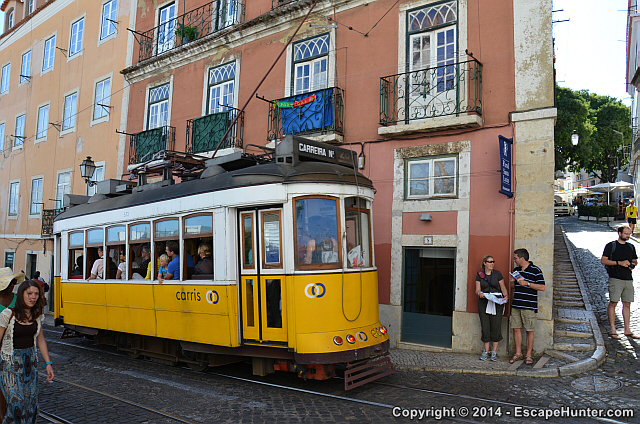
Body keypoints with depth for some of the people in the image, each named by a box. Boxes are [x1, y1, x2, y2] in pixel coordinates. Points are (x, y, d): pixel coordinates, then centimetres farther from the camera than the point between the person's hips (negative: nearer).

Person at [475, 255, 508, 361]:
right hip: (483, 302, 1)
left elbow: (503, 288, 8)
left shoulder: (497, 273, 7)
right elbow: (477, 290, 4)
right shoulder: (479, 275, 8)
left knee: (496, 326, -3)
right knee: (485, 326, -1)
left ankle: (494, 352, 7)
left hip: (497, 302, -1)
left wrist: (506, 296, -10)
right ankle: (486, 351, 10)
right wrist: (479, 293, -17)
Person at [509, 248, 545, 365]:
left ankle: (528, 355, 13)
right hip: (516, 305, 6)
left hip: (529, 306, -5)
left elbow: (542, 287, -10)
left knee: (529, 331, 2)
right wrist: (514, 281, 10)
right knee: (516, 329, 6)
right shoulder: (516, 270, 14)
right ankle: (518, 353, 18)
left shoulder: (535, 271, -5)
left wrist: (527, 283, -14)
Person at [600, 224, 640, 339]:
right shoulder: (611, 246, 0)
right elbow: (603, 260, -5)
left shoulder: (631, 247, 16)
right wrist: (619, 263, -14)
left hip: (628, 279, 5)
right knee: (613, 303, -6)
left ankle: (627, 330, 15)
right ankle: (612, 330, 0)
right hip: (615, 278, -5)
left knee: (627, 304, 8)